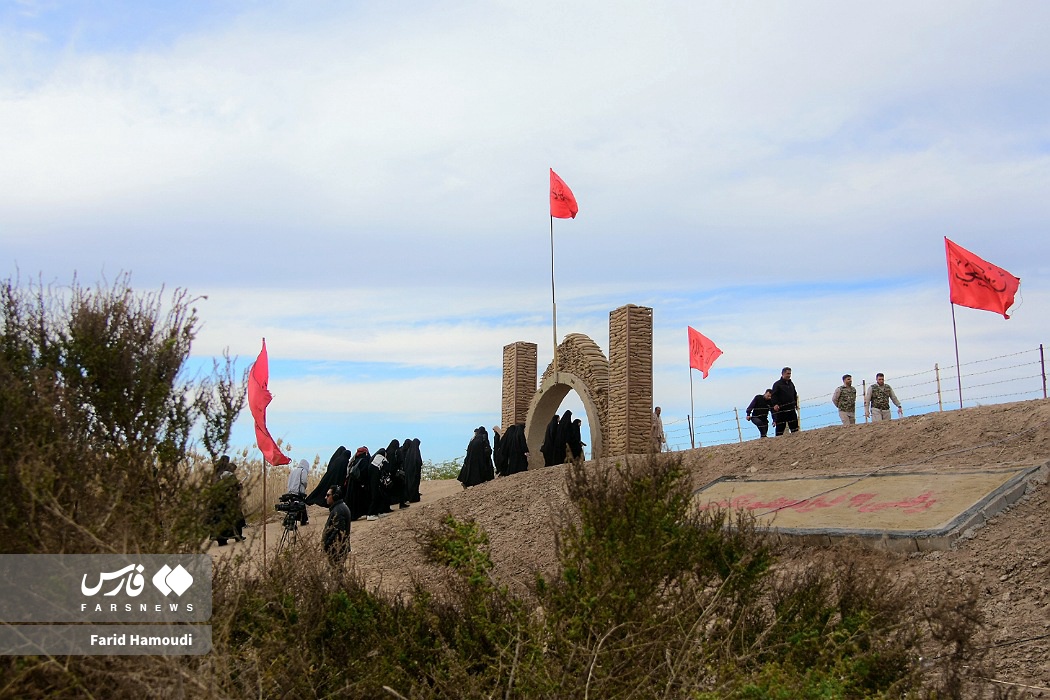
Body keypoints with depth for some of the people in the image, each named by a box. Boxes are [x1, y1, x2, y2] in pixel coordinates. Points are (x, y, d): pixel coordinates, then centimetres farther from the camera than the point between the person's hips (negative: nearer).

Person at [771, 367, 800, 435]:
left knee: (795, 427, 5)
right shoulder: (777, 384, -4)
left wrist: (796, 404, 17)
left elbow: (795, 395, 24)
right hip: (781, 410, -6)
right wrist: (775, 404, -25)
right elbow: (774, 396, -12)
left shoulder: (791, 384, 16)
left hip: (791, 409, 6)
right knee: (780, 427, -2)